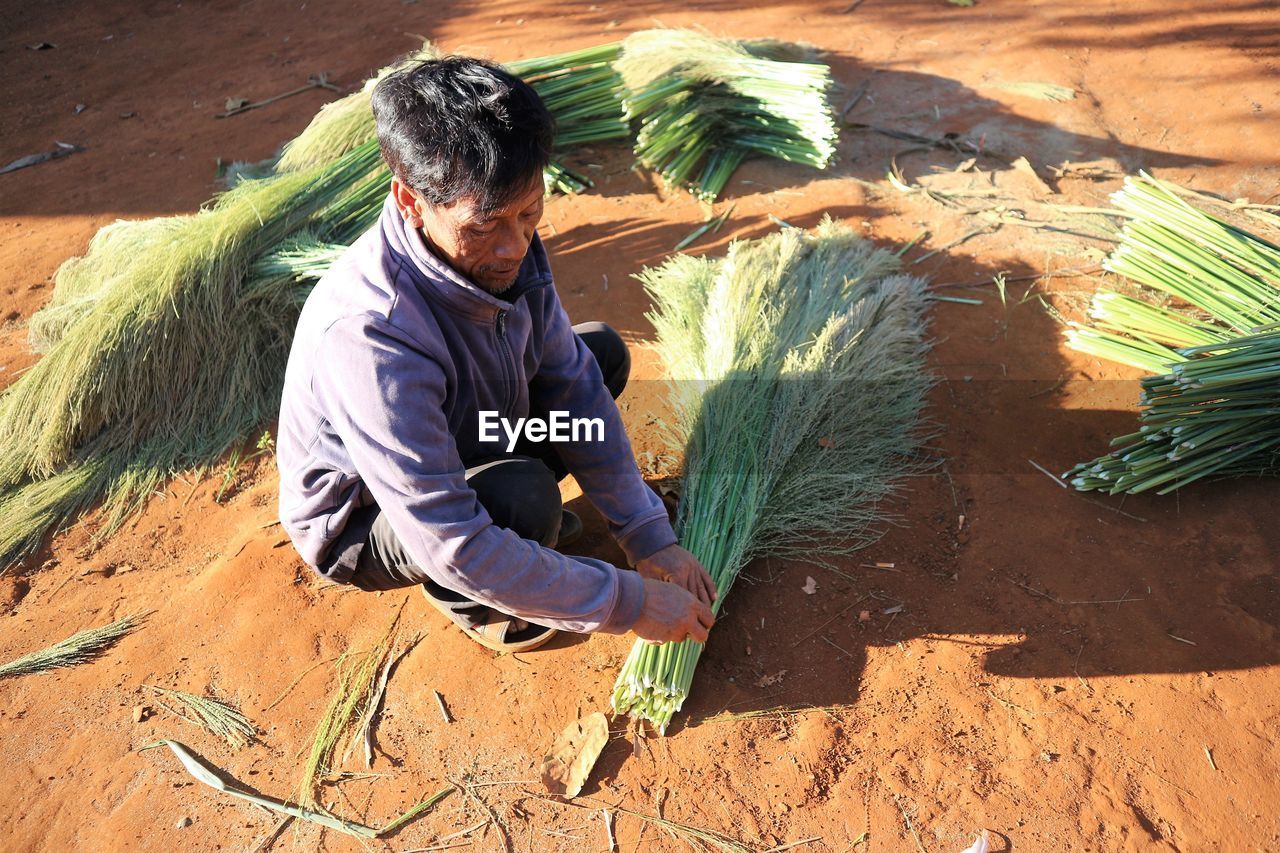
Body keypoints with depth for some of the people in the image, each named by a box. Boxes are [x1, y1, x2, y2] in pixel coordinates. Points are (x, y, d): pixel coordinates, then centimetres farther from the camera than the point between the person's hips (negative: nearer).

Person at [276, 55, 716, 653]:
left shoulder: (504, 245, -19)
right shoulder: (369, 335, -41)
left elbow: (573, 386, -10)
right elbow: (452, 548, -39)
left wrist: (650, 537, -13)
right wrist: (629, 603, -31)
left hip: (466, 444, 7)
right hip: (358, 525, -6)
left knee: (603, 352, 1)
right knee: (524, 496, -36)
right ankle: (464, 602, 0)